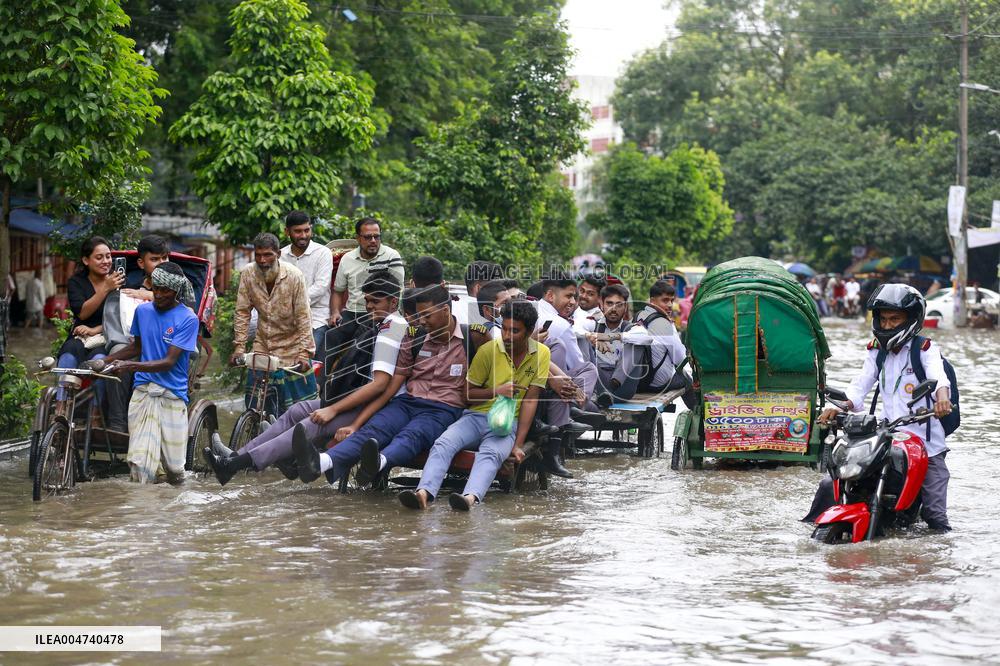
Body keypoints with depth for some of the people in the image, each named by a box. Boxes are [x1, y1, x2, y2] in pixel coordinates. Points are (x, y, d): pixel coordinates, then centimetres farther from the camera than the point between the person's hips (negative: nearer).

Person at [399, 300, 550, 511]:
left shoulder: (541, 354, 0)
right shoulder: (488, 350, 0)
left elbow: (531, 400, -2)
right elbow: (466, 393, 5)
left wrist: (518, 445, -9)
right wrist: (496, 391, -13)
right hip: (476, 416, 2)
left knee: (490, 454, -36)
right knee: (442, 444, -28)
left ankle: (470, 497, -63)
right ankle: (424, 493, -51)